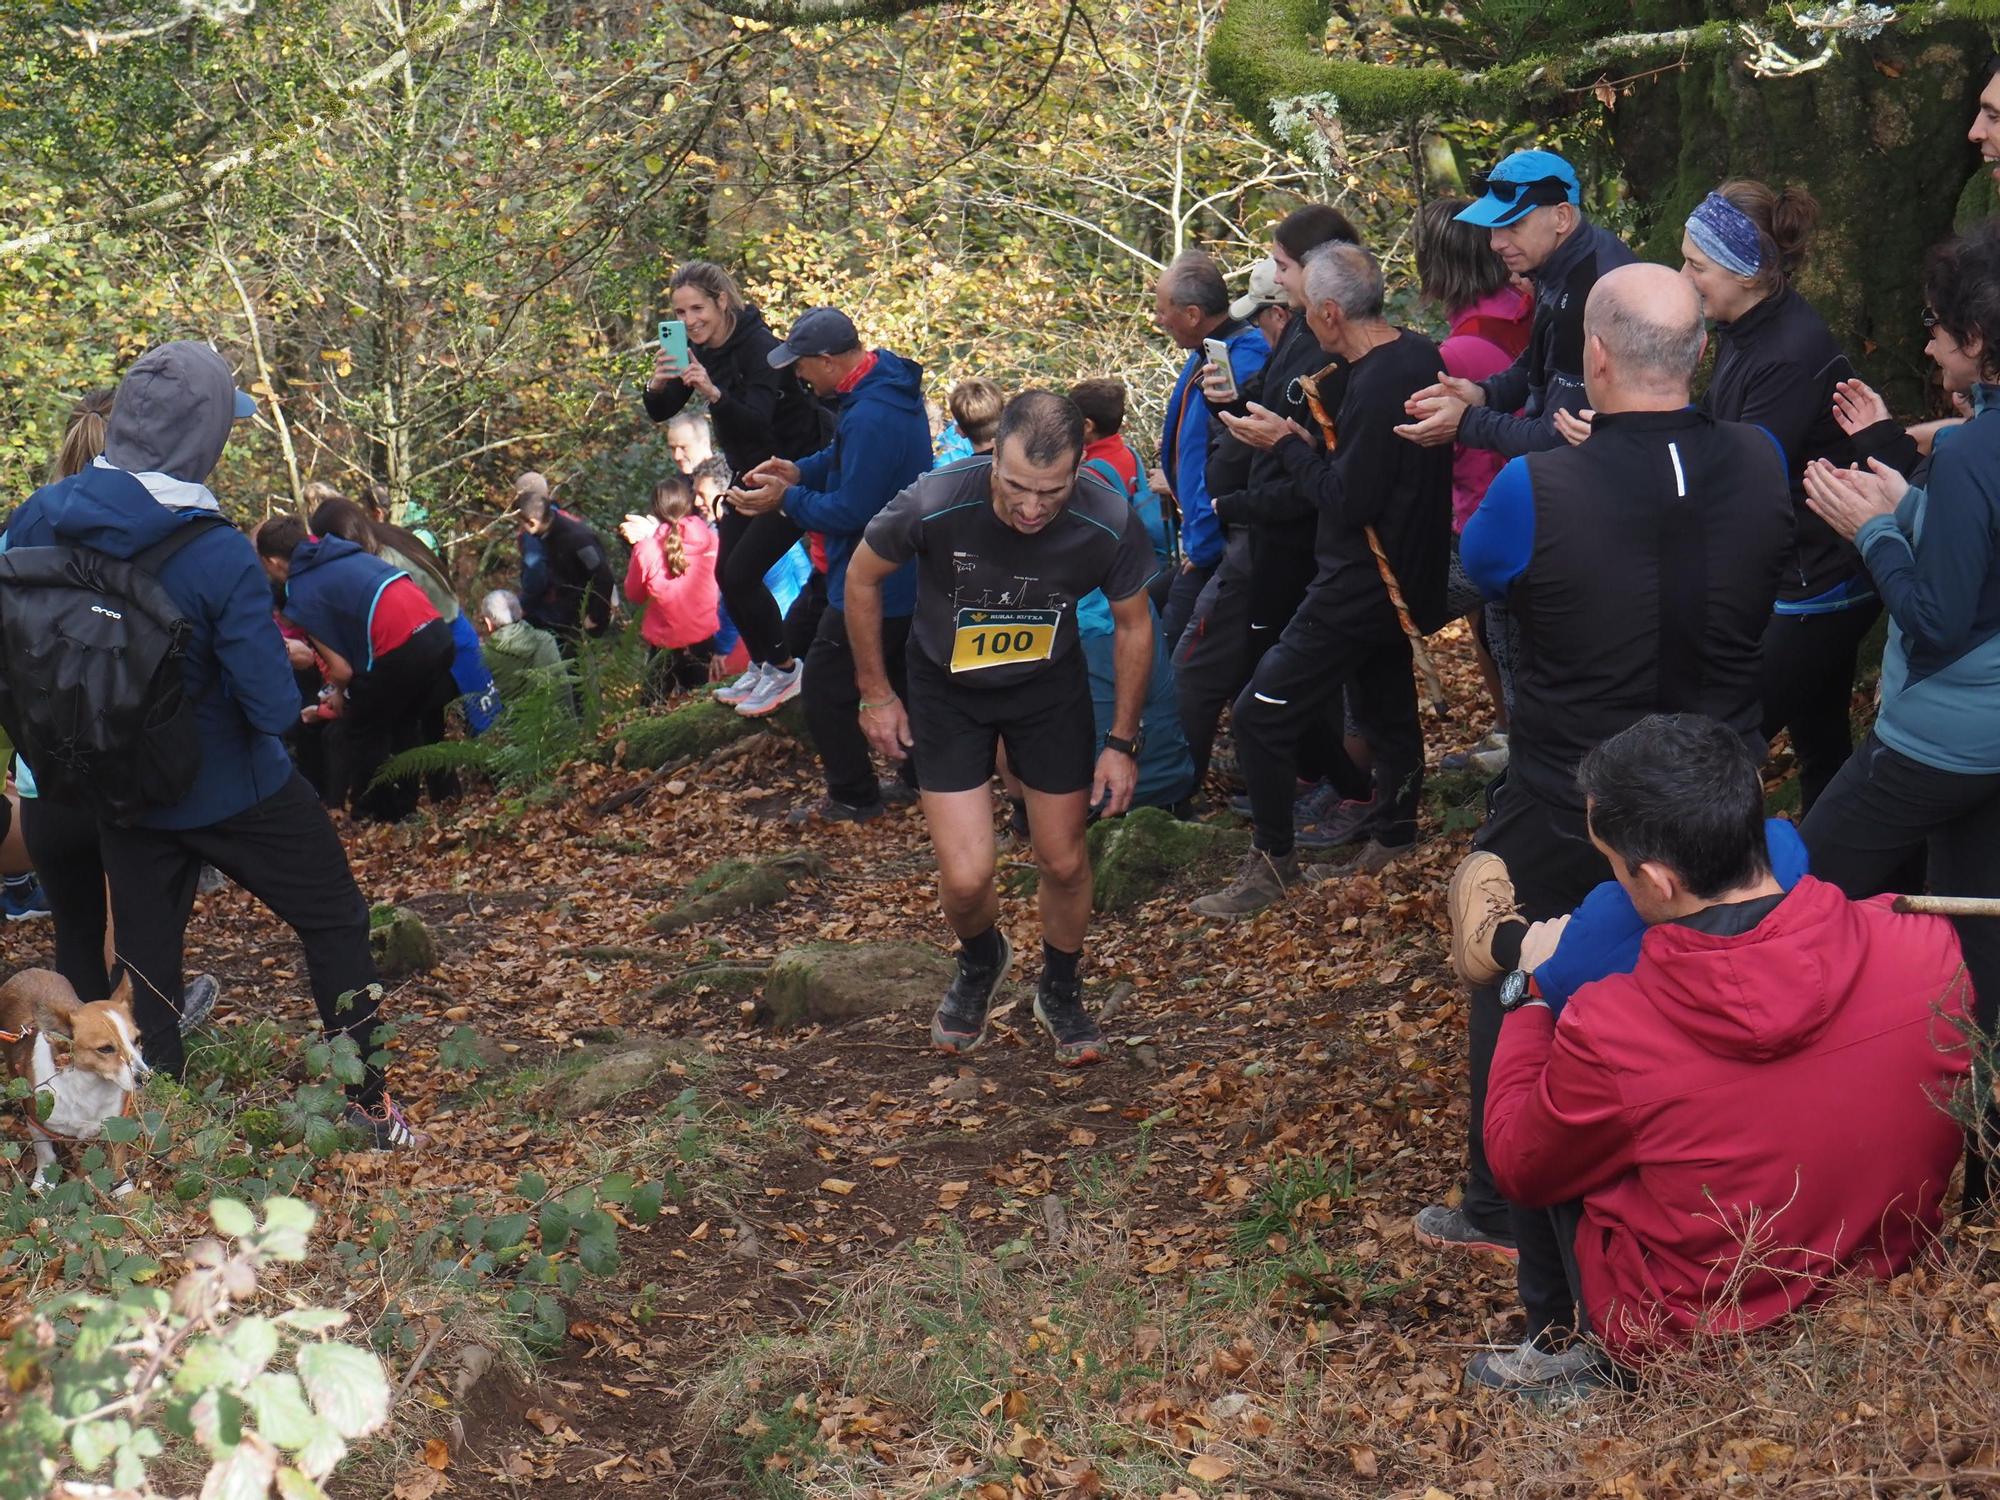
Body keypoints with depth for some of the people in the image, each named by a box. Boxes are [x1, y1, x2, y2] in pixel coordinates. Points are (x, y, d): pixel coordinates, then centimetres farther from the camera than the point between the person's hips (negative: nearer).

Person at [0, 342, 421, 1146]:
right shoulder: (219, 557, -28)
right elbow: (275, 706, -27)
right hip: (229, 788, -4)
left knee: (146, 953, 18)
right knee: (335, 921, 15)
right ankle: (366, 1103, 22)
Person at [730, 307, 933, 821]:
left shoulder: (870, 419, -32)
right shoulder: (890, 381, 2)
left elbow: (849, 511, -28)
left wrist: (786, 499, -14)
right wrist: (800, 471, 2)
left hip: (873, 586, -10)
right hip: (910, 579, 10)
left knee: (826, 692, 4)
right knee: (903, 677, 25)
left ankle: (854, 798, 15)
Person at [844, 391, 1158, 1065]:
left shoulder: (1109, 523, -27)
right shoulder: (934, 504, -32)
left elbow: (1133, 624, -6)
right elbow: (862, 577, -10)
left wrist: (1121, 742, -5)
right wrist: (876, 692, -4)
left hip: (1050, 686, 1)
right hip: (947, 688, -1)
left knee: (1064, 863, 7)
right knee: (966, 879, -8)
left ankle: (1061, 991, 38)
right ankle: (981, 961, 29)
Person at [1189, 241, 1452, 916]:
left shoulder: (1376, 387, -27)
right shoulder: (1419, 354, 4)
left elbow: (1348, 502, -26)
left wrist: (1286, 444, -15)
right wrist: (1317, 441, 2)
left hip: (1359, 590, -10)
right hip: (1405, 575, 10)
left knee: (1262, 715, -5)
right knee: (1385, 701, 25)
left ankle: (1273, 861, 5)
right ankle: (1392, 832, 41)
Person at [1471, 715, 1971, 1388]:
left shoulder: (1606, 1034, -29)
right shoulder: (1927, 945, -21)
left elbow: (1519, 1167, -7)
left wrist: (1528, 987, 5)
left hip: (1689, 1341, -4)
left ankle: (1568, 1347, 20)